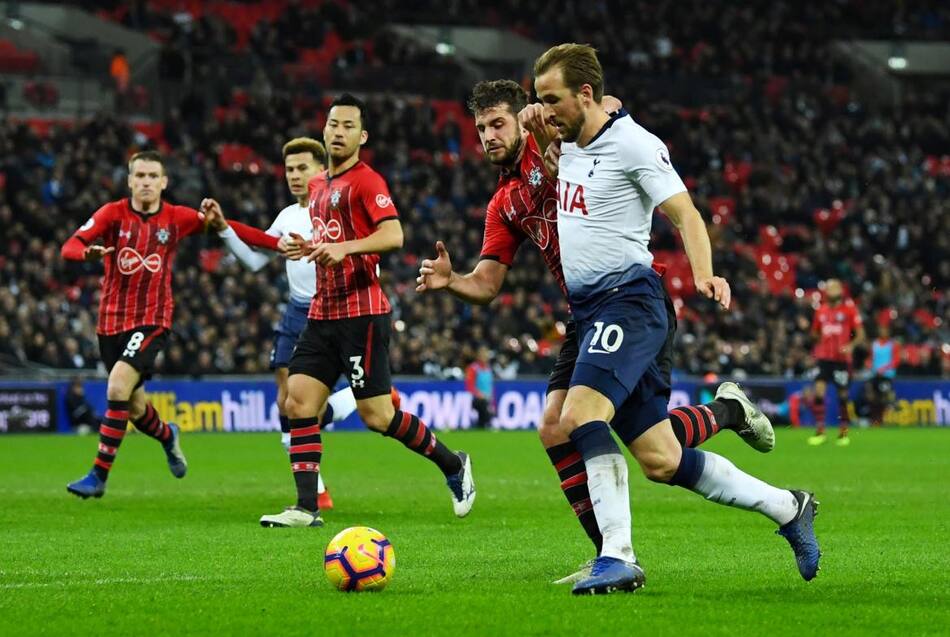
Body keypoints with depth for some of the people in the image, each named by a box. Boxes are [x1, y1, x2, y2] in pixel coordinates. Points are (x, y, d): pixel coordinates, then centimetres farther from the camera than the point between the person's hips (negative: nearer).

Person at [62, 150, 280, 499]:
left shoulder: (178, 218, -1)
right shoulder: (113, 214, -3)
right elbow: (69, 246, -14)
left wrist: (279, 243, 3)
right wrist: (88, 251, -38)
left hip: (152, 320, -2)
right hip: (112, 320, 2)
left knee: (118, 388, -22)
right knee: (134, 406, 12)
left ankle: (98, 476, -16)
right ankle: (168, 437, 48)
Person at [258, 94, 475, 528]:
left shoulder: (365, 181, -8)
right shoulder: (318, 186, 18)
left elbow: (393, 235, -21)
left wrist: (345, 247, -33)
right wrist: (311, 248, 14)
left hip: (361, 314, -8)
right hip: (323, 313, 8)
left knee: (376, 415, -6)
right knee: (298, 401, -4)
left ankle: (454, 466, 14)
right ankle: (306, 507, -4)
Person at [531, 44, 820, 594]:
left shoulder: (633, 143, -9)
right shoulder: (568, 145, 15)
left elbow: (685, 214, -14)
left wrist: (704, 275, -30)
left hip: (628, 297, -8)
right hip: (588, 310, 8)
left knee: (580, 414, -29)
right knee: (662, 461, 5)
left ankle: (618, 558, -31)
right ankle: (787, 509, 19)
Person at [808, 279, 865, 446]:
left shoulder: (849, 308, -2)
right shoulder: (821, 310, 9)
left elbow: (860, 334, -2)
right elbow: (815, 333, 23)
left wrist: (851, 345, -18)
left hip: (842, 358, -3)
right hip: (824, 357, 3)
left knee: (843, 395, 3)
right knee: (819, 390, -12)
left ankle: (843, 432, 17)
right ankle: (820, 431, -8)